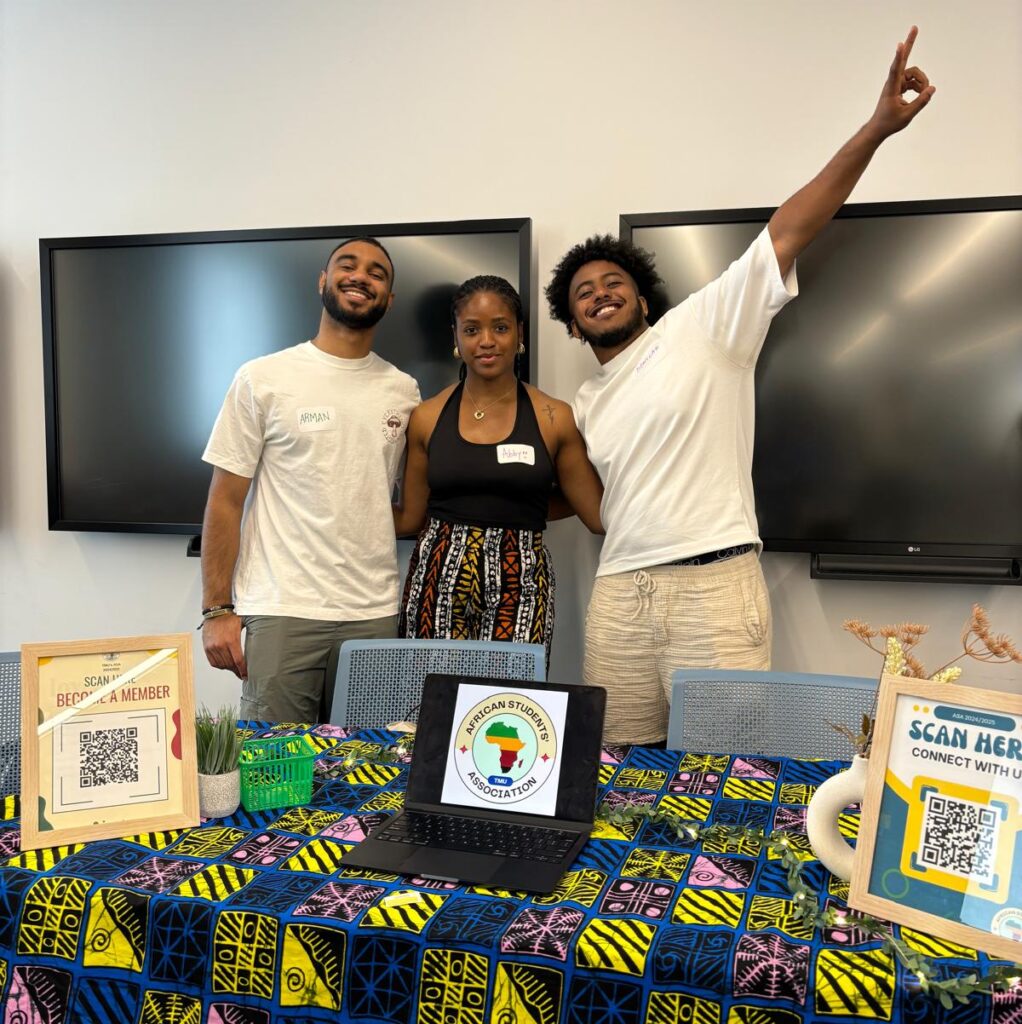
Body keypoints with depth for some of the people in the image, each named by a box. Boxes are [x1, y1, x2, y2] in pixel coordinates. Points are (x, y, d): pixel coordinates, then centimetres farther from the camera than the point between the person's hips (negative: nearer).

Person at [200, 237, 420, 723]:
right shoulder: (263, 379, 1)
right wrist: (217, 610, -5)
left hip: (377, 616, 3)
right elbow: (225, 501, 0)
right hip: (283, 614, -3)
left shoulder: (403, 391, 10)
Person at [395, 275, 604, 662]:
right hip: (439, 579, 1)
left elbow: (601, 516, 4)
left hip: (520, 586, -1)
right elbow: (409, 518, 12)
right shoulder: (427, 417, 6)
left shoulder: (554, 417, 1)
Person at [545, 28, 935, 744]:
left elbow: (786, 235, -6)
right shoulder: (587, 405, 20)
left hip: (714, 582, -5)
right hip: (618, 593, 5)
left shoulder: (703, 327, 4)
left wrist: (877, 129, -14)